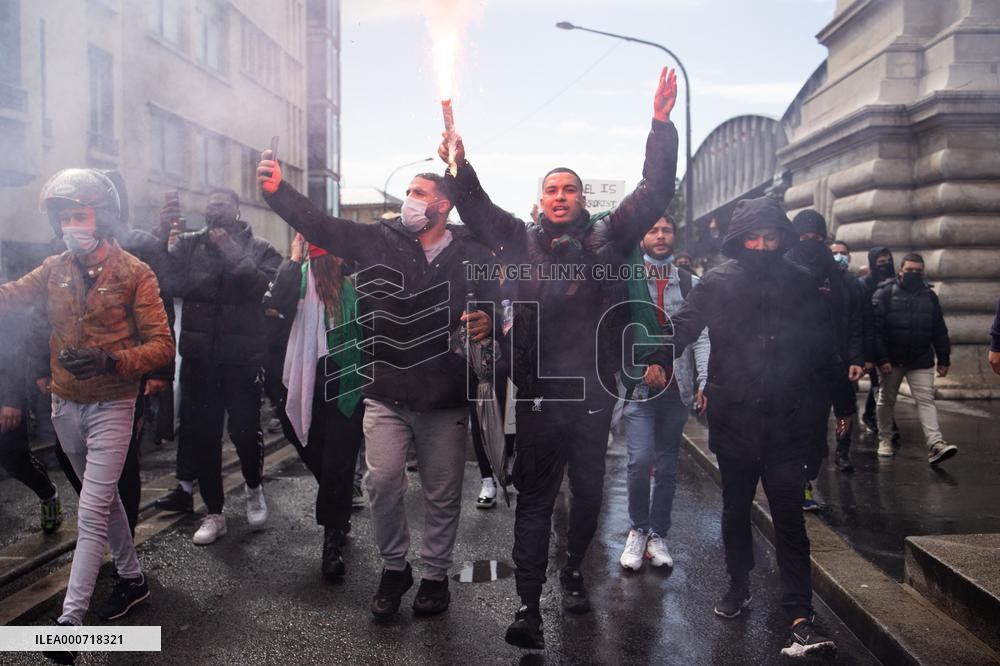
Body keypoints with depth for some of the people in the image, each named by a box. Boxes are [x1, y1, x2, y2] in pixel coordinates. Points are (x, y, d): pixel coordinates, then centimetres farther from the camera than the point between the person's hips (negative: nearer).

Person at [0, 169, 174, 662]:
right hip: (65, 404, 6)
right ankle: (132, 579, 35)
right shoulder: (55, 269, 3)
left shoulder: (135, 273, -11)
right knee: (102, 498, 18)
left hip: (111, 405, -5)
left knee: (91, 514, -6)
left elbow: (163, 345, -15)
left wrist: (109, 360, -30)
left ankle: (70, 618, 2)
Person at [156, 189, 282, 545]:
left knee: (245, 431, 3)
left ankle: (254, 489, 33)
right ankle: (214, 513, 21)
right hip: (198, 358, 3)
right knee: (203, 435, 8)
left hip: (242, 359, -2)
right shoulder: (188, 244, 8)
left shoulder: (259, 249, 2)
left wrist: (231, 250, -16)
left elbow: (264, 287, -16)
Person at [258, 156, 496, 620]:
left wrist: (488, 323, -16)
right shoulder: (379, 240, 3)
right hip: (386, 394, 1)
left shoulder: (473, 254, 2)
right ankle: (393, 567, 23)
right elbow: (320, 225, -3)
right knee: (383, 481, -3)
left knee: (442, 494, 9)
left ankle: (435, 574, 30)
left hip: (445, 398, 0)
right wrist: (276, 190, -14)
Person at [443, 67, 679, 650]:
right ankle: (529, 606, 5)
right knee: (535, 498, 0)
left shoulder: (608, 240, 5)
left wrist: (662, 124, -3)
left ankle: (574, 570, 39)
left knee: (589, 491, 16)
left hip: (594, 390, 1)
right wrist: (460, 165, -5)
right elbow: (476, 209, 9)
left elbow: (655, 192, 2)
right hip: (540, 391, -1)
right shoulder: (523, 241, 7)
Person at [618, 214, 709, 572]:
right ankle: (638, 529, 13)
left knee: (667, 465, 9)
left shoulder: (690, 283, 7)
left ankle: (658, 535, 23)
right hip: (638, 384, -2)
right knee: (640, 460, -10)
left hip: (677, 387, 2)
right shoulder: (629, 278, 1)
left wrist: (704, 382, -4)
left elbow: (701, 336, 4)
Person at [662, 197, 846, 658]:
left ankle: (800, 618, 1)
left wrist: (843, 403, 14)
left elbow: (823, 349, 8)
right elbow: (684, 324, -4)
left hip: (787, 423, 0)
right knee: (735, 508, 16)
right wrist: (660, 359, -23)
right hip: (732, 420, 1)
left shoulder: (800, 285, 2)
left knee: (788, 515, -3)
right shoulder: (718, 282, -2)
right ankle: (738, 587, 35)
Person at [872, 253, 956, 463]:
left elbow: (939, 331, 12)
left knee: (926, 399, -7)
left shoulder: (929, 296, 8)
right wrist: (881, 359, -18)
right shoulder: (884, 294, -6)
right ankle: (885, 439, 25)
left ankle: (935, 444, -15)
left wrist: (943, 359, 8)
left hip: (921, 361, 2)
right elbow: (876, 328, -12)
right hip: (892, 359, -2)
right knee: (887, 399, 10)